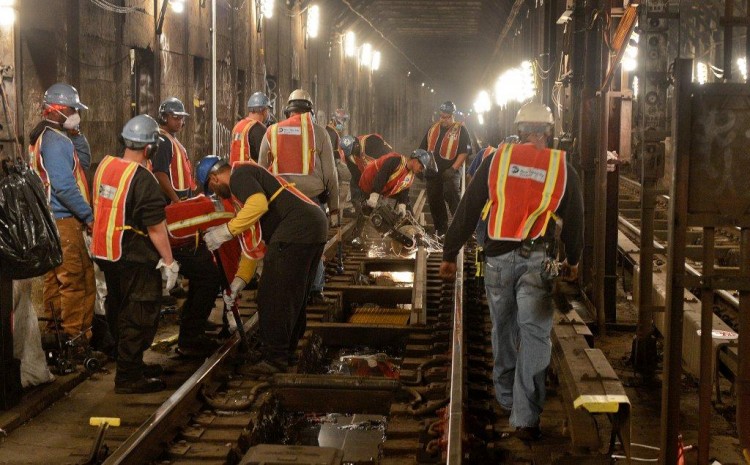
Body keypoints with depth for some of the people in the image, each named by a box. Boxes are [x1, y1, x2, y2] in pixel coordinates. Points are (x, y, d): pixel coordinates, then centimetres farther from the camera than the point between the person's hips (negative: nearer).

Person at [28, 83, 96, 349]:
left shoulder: (43, 137, 15)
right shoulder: (56, 141, -17)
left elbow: (83, 163, 16)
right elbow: (64, 185, -24)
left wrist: (77, 135, 4)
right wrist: (88, 216, -19)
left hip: (50, 218, 11)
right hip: (64, 220, -11)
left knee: (55, 275, 19)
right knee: (77, 278, -7)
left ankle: (54, 323, 29)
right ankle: (76, 336, -5)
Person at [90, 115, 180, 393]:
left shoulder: (105, 166, 3)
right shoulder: (143, 180, -21)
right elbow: (155, 227, -20)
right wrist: (169, 262, -12)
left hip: (106, 253, 9)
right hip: (134, 258, -8)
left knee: (119, 313, 20)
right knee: (139, 316, 1)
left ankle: (131, 364, 34)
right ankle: (129, 377, 5)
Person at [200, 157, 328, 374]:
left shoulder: (239, 175, 0)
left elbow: (258, 205, -22)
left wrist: (226, 231, -12)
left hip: (296, 229, -10)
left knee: (272, 297, -6)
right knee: (294, 296, 19)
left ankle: (274, 358, -2)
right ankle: (287, 352, 29)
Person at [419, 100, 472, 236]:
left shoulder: (460, 130, -2)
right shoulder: (433, 129, 15)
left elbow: (464, 152, -10)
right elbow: (423, 149, 20)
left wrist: (453, 168, -18)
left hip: (450, 172, -6)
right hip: (433, 172, 6)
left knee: (451, 197, -22)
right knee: (434, 201, 8)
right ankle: (440, 231, 20)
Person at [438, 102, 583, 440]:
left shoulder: (497, 159, 3)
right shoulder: (561, 168, 4)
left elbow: (468, 209, 2)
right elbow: (574, 219, 13)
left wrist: (450, 253, 8)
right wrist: (573, 260, 29)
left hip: (498, 258, 2)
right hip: (537, 260, -1)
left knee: (503, 330, 19)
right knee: (534, 335, -1)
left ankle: (506, 397, 34)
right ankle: (526, 417, -5)